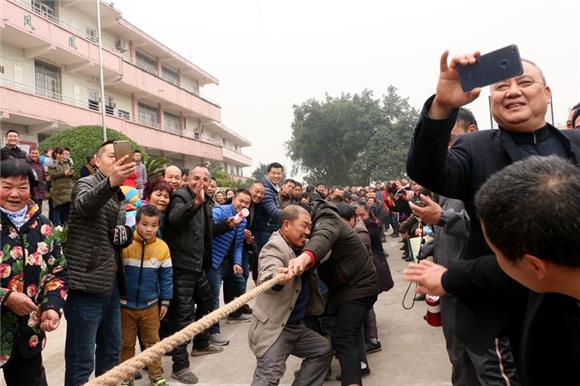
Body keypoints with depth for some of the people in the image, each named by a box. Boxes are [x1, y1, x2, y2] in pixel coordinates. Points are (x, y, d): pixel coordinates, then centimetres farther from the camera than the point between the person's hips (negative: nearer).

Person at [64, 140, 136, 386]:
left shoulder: (117, 196, 16)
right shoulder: (86, 184, -7)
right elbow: (83, 205, -32)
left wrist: (125, 234, 1)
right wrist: (111, 182, -52)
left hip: (110, 285, 8)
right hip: (86, 286, -8)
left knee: (111, 352, 19)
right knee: (81, 362, 0)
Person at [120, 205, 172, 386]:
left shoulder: (162, 247, -7)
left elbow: (166, 277, 1)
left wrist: (165, 301, 2)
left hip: (150, 305, 1)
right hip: (125, 305, -1)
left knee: (152, 342, 14)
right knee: (126, 344, 14)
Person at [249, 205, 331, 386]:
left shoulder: (300, 247, 10)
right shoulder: (274, 247, -18)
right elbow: (265, 277, -39)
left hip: (297, 326, 9)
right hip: (273, 328, -9)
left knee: (323, 350, 20)